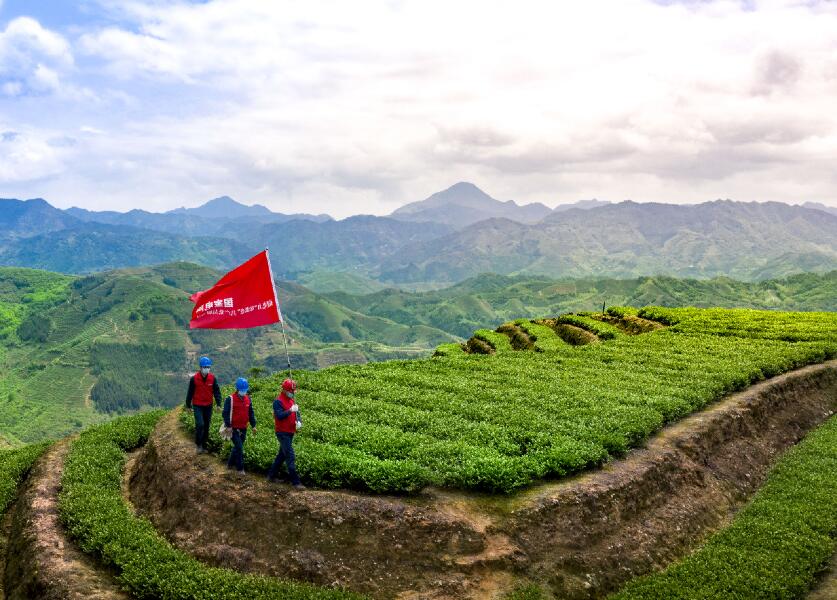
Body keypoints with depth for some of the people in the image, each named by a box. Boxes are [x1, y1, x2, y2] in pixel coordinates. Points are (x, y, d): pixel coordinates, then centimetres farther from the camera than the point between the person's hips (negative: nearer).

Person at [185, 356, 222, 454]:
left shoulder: (213, 378, -3)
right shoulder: (194, 379, -9)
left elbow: (217, 391, 0)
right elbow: (190, 392, -1)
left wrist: (218, 404, -10)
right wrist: (188, 405, 2)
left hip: (208, 406, 3)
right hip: (197, 406, -3)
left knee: (206, 426, 8)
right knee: (200, 424, -16)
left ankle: (203, 445, 21)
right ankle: (198, 443, 4)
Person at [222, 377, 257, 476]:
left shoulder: (247, 399, 7)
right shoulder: (230, 399, -12)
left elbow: (251, 413, 14)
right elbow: (225, 413, -13)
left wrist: (253, 425, 11)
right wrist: (228, 426, -17)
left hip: (243, 428, 6)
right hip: (234, 429, -6)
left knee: (238, 447, 15)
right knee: (239, 448, -9)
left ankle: (230, 464, 32)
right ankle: (240, 468, 0)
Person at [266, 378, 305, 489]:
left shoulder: (292, 400, 12)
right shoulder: (278, 401, -14)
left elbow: (296, 413, 16)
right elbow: (279, 416, -26)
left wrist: (299, 422, -3)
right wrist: (290, 410, -34)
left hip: (290, 433, 9)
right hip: (282, 433, -9)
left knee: (282, 455, 18)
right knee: (291, 457, -11)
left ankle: (271, 476, 31)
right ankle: (296, 482, -10)